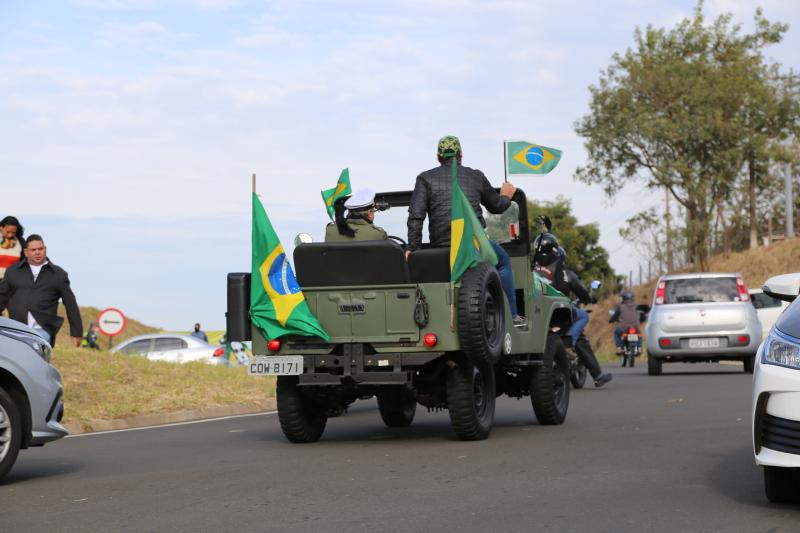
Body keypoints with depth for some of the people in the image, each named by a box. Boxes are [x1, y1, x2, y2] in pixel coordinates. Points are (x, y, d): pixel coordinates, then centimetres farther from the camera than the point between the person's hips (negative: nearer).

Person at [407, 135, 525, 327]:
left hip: (440, 245, 1)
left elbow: (415, 217, -1)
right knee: (503, 261, 26)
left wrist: (412, 248, 2)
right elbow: (497, 207, 26)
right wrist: (505, 197, 48)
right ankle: (512, 316, 24)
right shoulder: (476, 176, 13)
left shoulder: (426, 178, 8)